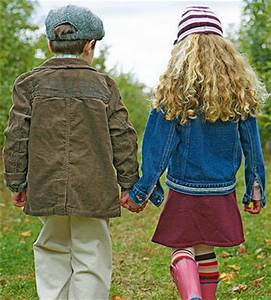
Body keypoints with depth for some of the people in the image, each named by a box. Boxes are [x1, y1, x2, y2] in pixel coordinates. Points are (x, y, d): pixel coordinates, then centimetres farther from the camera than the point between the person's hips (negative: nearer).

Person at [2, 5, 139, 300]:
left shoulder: (30, 83, 1)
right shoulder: (103, 85, 1)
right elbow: (123, 139, 1)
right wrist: (128, 185, 9)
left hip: (46, 189, 2)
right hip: (93, 191, -1)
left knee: (52, 251, 19)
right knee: (91, 259, 5)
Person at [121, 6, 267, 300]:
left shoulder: (174, 87, -9)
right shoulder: (240, 87, 1)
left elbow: (159, 145, -9)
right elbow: (252, 144, 5)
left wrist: (140, 192, -3)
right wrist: (256, 189, 14)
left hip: (184, 190, -3)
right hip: (223, 191, 3)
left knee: (183, 249, 6)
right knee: (205, 250, 17)